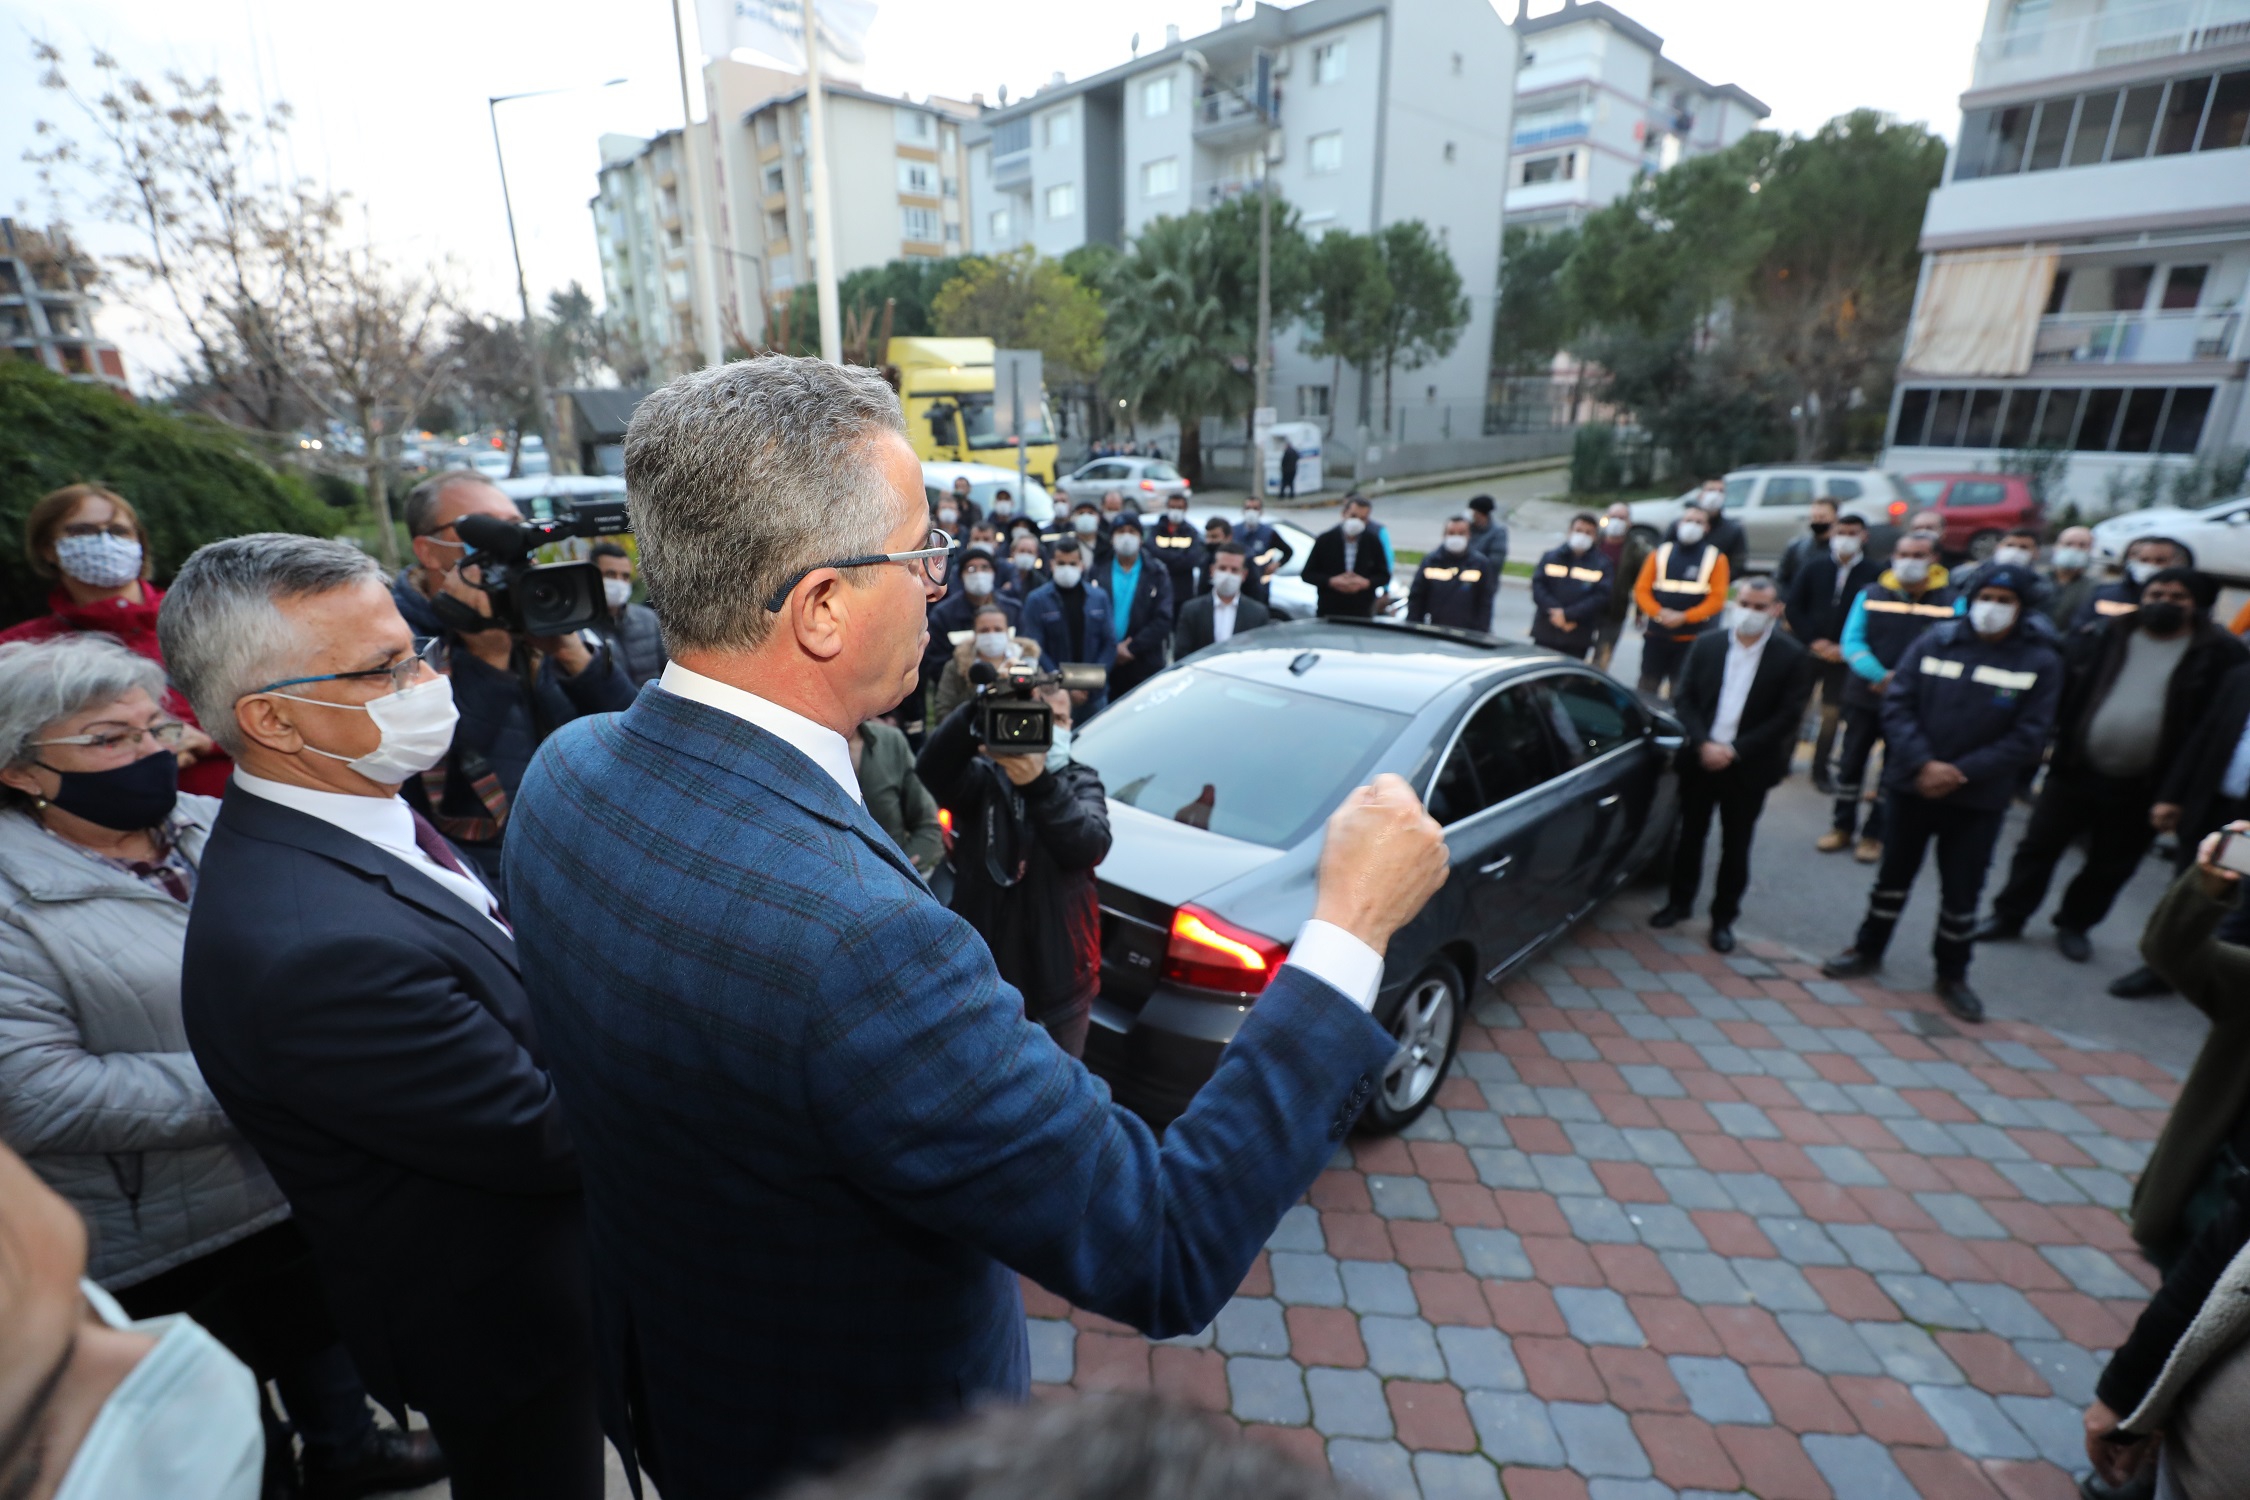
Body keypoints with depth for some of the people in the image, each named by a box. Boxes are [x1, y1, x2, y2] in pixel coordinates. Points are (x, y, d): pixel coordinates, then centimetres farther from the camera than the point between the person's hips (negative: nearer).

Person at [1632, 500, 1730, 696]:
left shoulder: (1715, 558, 2)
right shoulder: (1660, 552, 7)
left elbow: (1717, 599, -6)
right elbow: (1641, 590, 1)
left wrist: (1684, 617, -18)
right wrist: (1659, 612, -16)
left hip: (1691, 638, -1)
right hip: (1656, 635, 2)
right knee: (1646, 689, 4)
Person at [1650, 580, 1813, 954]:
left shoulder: (1793, 657, -6)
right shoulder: (1707, 645, 1)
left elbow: (1787, 716, -10)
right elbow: (1683, 699, -1)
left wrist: (1734, 750, -16)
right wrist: (1703, 744, -15)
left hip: (1748, 768, -2)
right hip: (1699, 760, 2)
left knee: (1735, 846, 8)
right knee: (1690, 835, 13)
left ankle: (1723, 919, 21)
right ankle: (1680, 902, 30)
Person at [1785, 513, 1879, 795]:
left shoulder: (1871, 574, -4)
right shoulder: (1813, 566, 0)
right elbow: (1794, 607, -1)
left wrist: (1845, 648, -11)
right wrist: (1813, 640, -11)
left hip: (1843, 656, 0)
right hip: (1807, 650, 1)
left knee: (1832, 715, 6)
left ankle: (1821, 771, 19)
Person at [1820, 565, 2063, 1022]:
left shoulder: (2041, 662, -4)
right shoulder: (1935, 641, -3)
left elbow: (2028, 736, -7)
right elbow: (1898, 704, -7)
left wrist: (1962, 772, -17)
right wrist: (1923, 764, -18)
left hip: (1979, 799, 0)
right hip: (1911, 786, 0)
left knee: (1962, 892, 9)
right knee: (1893, 875, 14)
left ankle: (1952, 976, 26)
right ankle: (1868, 950, 31)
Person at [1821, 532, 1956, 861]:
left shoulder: (1951, 601, -4)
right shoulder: (1871, 595, 0)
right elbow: (1852, 642, -7)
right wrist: (1880, 675, -22)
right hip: (1864, 695, 1)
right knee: (1850, 762, 9)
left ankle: (1873, 835, 21)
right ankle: (1843, 827, 23)